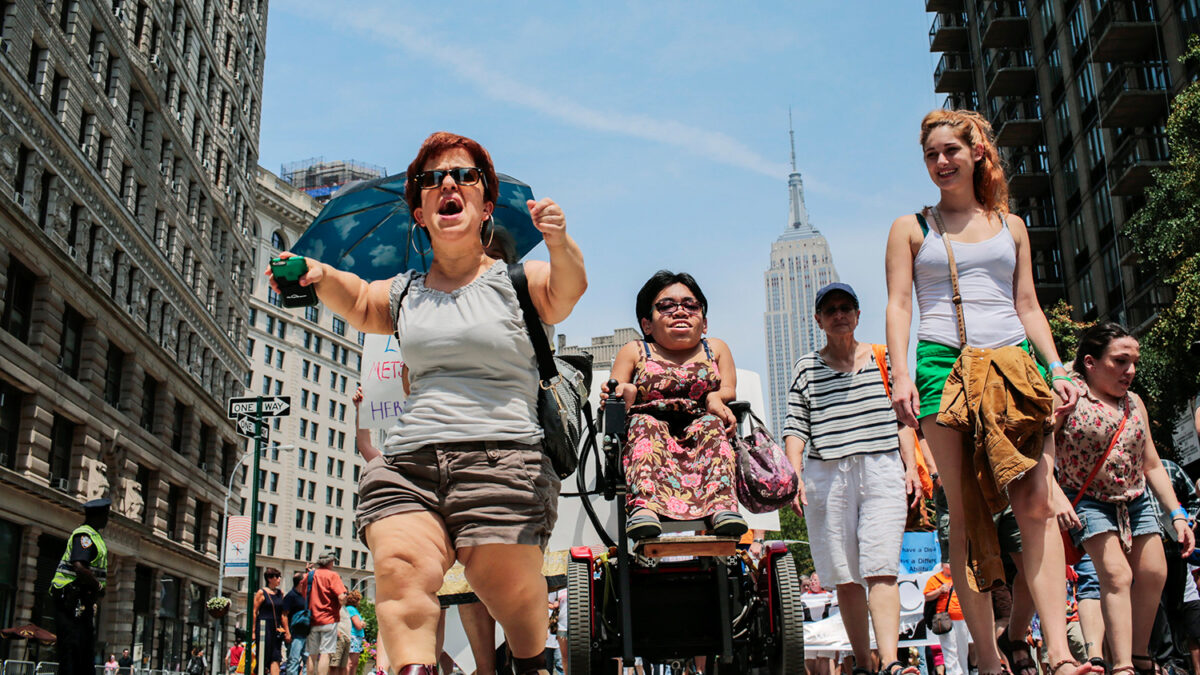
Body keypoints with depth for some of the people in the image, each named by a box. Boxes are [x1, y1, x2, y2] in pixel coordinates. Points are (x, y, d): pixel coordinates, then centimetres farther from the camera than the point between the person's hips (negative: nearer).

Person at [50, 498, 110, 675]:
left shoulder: (94, 536, 20)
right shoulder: (84, 535, -12)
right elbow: (79, 568, -25)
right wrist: (99, 588, -13)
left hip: (83, 600, 10)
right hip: (71, 599, -10)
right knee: (72, 647, -12)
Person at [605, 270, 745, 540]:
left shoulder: (716, 349, 24)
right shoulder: (634, 351, 18)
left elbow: (729, 390, 9)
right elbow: (614, 396, 6)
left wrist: (716, 398, -15)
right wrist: (624, 396, -19)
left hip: (699, 436, 1)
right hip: (651, 437, -1)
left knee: (712, 424, -28)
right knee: (645, 423, -31)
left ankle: (722, 504, -49)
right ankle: (644, 504, -53)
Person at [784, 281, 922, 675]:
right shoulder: (807, 368, 12)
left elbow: (902, 417, 12)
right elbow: (795, 428, 7)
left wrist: (911, 467, 3)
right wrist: (795, 477, -4)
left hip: (882, 470, -1)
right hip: (827, 476, 1)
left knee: (880, 568, -14)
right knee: (845, 576, 2)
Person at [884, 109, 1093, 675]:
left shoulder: (1011, 226, 20)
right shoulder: (911, 228, 13)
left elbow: (1028, 306, 18)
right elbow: (898, 306, 5)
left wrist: (1056, 368, 5)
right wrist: (901, 375, -9)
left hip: (1015, 363, 2)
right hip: (945, 365, -2)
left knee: (1036, 506, -11)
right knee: (966, 513, -6)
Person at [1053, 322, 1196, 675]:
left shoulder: (1135, 403, 7)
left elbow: (1153, 466, 12)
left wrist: (1178, 515, 7)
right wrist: (1057, 497, -28)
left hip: (1136, 500, 7)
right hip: (1088, 501, -7)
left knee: (1154, 573, 7)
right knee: (1116, 575, -19)